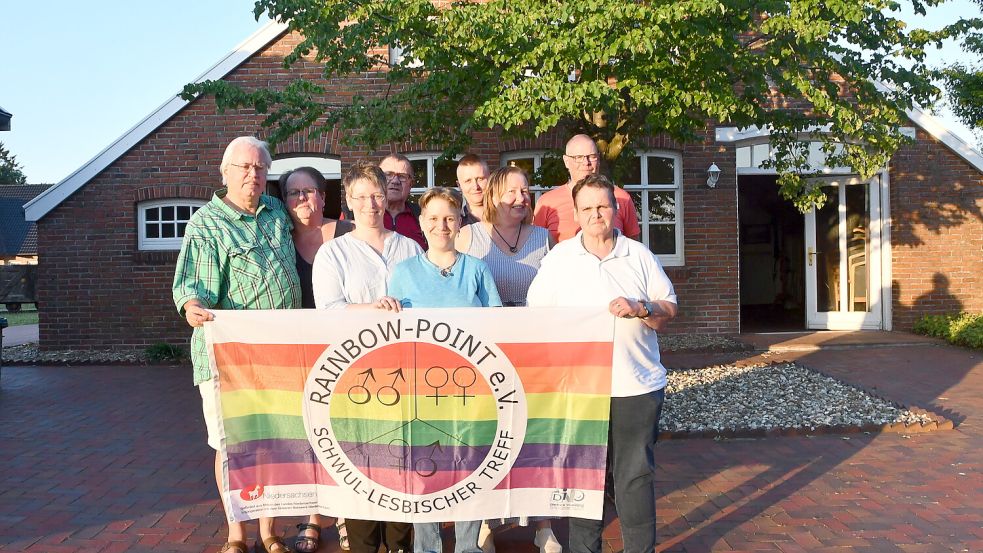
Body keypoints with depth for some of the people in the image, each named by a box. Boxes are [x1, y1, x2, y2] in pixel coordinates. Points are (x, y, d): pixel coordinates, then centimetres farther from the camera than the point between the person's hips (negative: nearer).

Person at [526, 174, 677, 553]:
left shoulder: (639, 256, 6)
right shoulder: (559, 258, 6)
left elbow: (669, 309, 7)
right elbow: (537, 313, 6)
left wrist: (640, 309, -13)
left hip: (637, 386, 0)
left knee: (635, 474, 5)